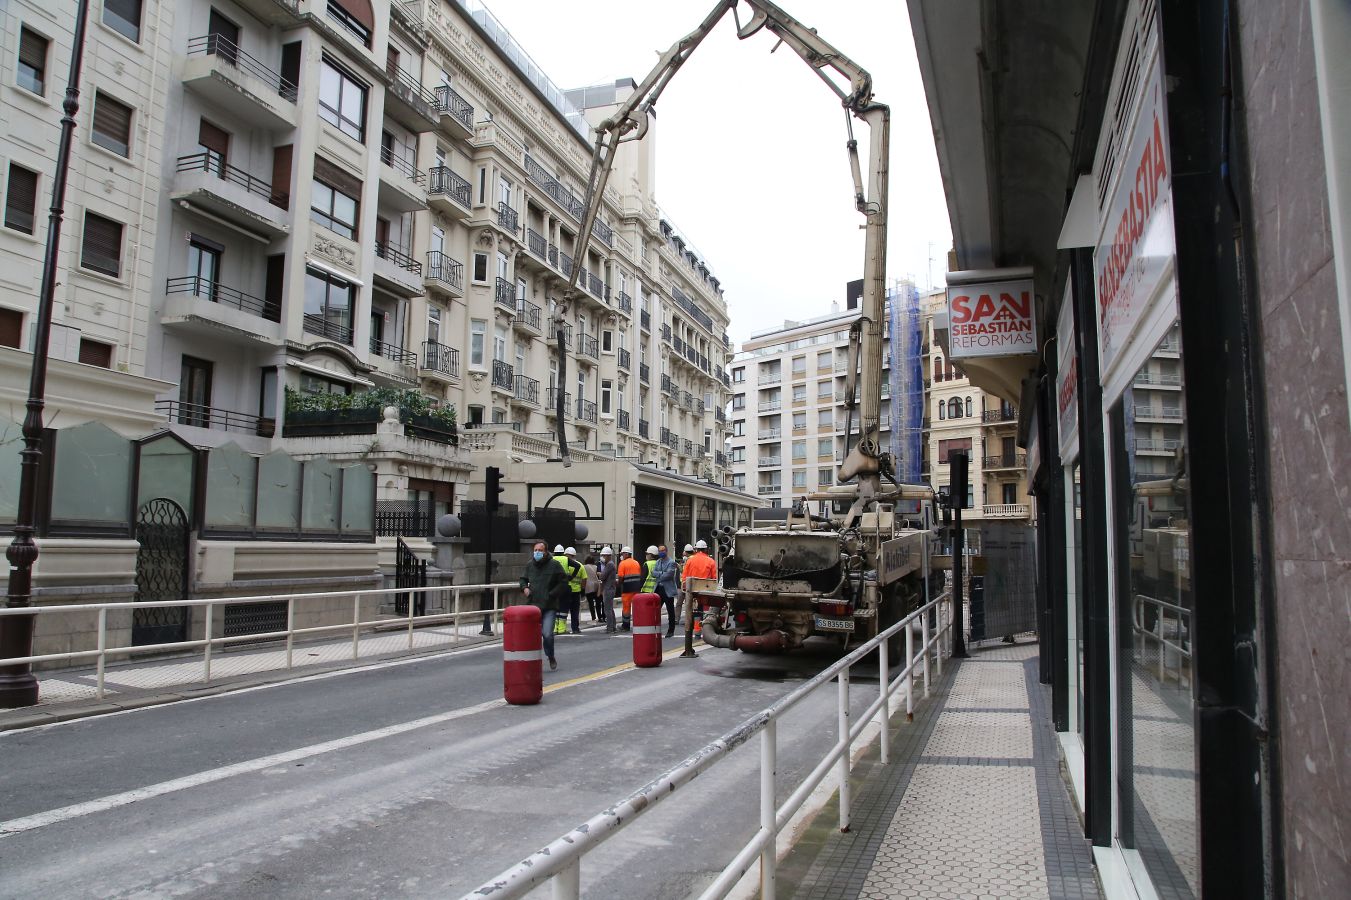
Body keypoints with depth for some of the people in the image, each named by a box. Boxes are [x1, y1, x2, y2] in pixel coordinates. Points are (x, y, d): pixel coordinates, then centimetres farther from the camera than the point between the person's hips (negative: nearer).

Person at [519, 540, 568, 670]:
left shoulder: (554, 564, -4)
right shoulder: (529, 565, 10)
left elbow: (563, 582, -1)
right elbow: (523, 579, 26)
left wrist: (552, 594, -9)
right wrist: (525, 587, 4)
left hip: (549, 607, -4)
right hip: (533, 605, 4)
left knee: (547, 634, -15)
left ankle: (551, 658, 10)